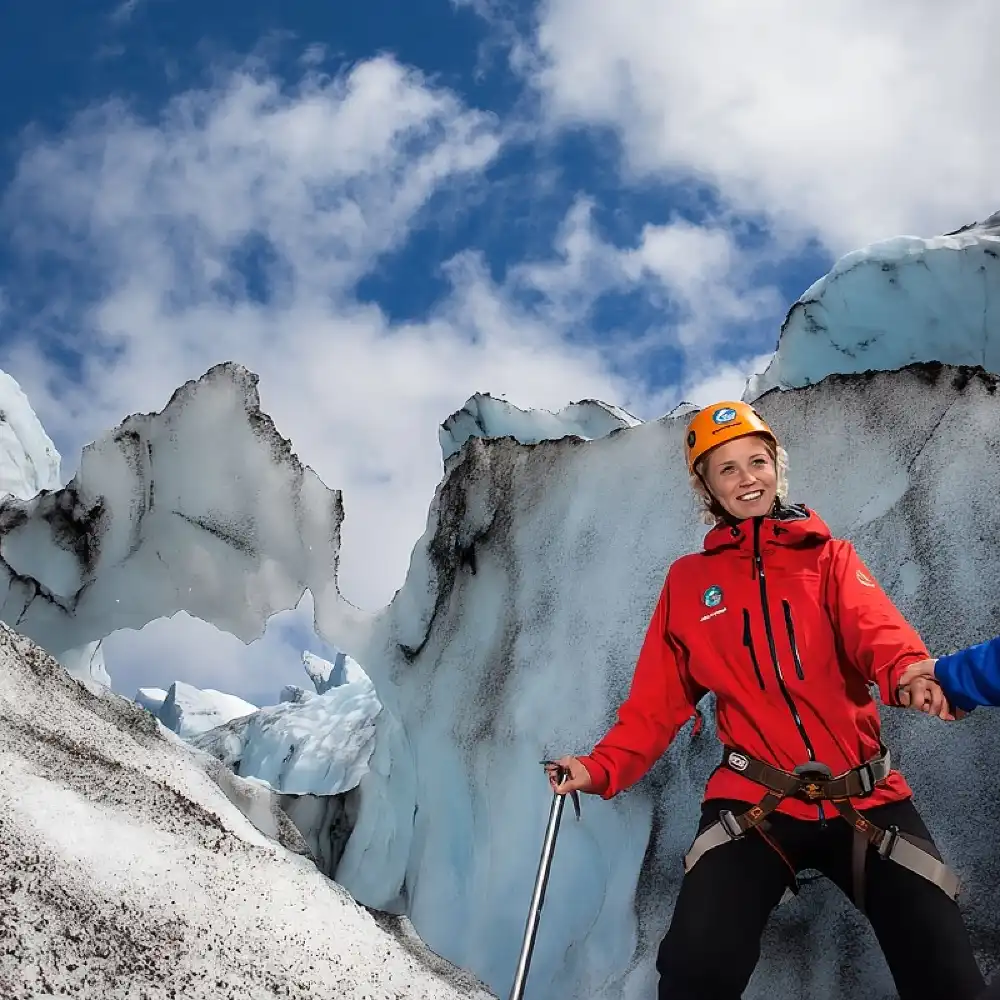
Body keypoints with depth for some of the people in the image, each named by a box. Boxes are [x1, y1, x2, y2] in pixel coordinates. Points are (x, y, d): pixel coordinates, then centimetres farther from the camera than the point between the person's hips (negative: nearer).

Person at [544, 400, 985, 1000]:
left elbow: (875, 630, -11)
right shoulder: (688, 581, 12)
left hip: (867, 799, 1)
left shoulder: (830, 558, 10)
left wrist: (908, 670, -35)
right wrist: (602, 770, -3)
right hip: (752, 802, 0)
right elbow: (659, 701, 12)